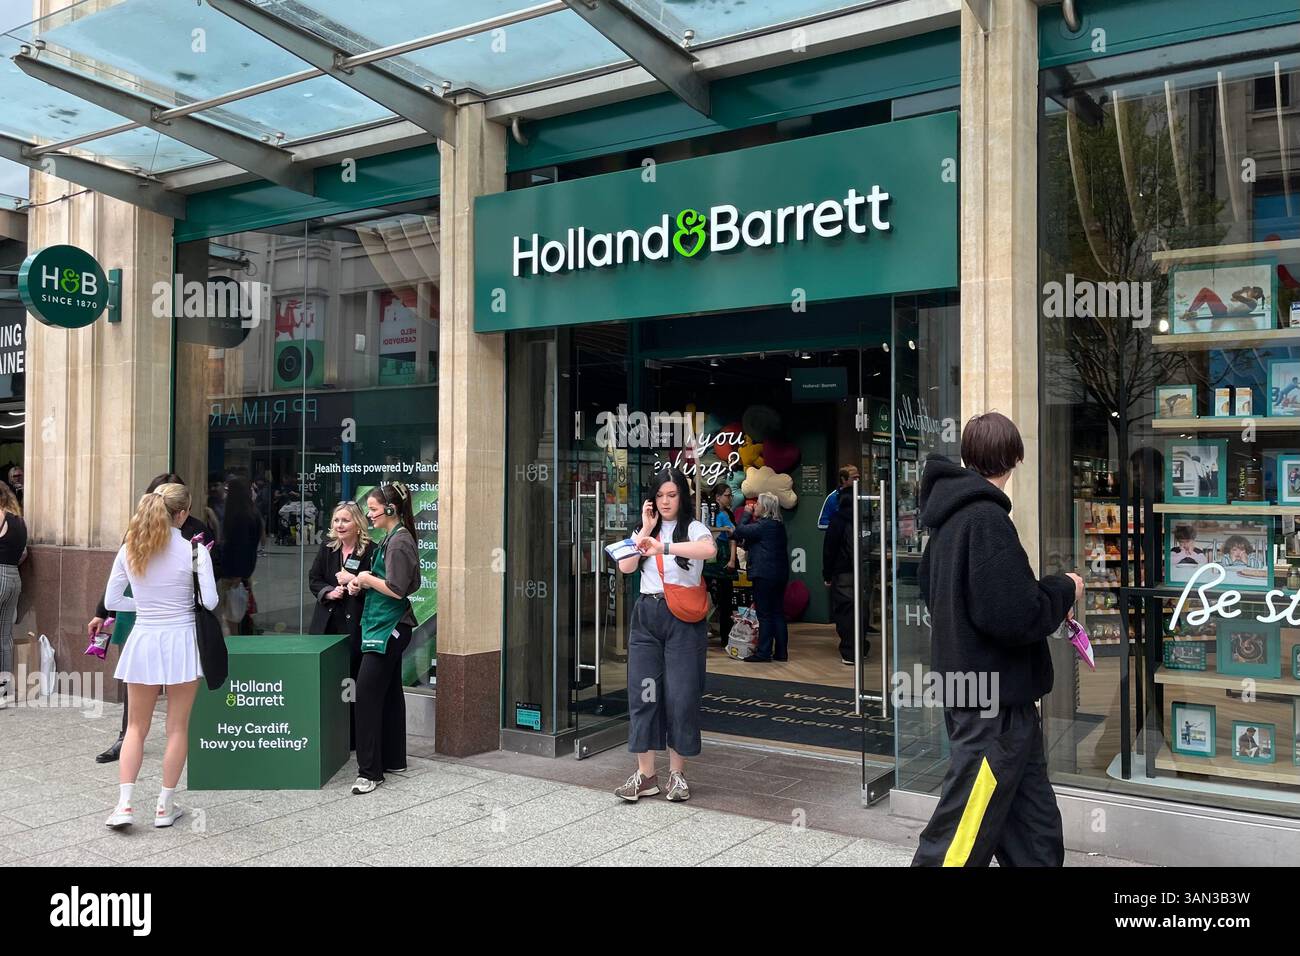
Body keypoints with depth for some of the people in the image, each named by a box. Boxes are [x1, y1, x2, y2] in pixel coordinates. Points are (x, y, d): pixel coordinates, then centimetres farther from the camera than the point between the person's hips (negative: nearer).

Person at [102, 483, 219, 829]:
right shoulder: (194, 550, -11)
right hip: (181, 640, -3)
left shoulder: (129, 550, 0)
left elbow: (112, 601, 4)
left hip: (143, 640, 3)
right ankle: (165, 806, 14)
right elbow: (210, 601, -11)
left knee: (136, 727, 14)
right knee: (177, 728, 8)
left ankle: (124, 804, 6)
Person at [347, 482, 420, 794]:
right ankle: (394, 760, 23)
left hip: (388, 628, -10)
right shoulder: (393, 538, 14)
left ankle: (370, 770, -7)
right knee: (389, 693, 14)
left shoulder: (399, 542, -16)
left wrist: (367, 578, -9)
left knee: (367, 695, -10)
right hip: (389, 627, 10)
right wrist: (362, 583, 5)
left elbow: (397, 590, -22)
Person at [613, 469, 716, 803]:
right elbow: (625, 567, 1)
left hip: (683, 617, -4)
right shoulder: (647, 531, 15)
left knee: (681, 695, -1)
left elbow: (710, 550, -24)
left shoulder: (693, 528, 0)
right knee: (643, 692, 1)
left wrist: (663, 547, -33)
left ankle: (677, 773, 12)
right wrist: (646, 528, -3)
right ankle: (645, 774, 7)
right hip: (646, 616, 4)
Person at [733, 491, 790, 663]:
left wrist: (746, 514, -5)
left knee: (764, 615, -4)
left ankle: (763, 652, 0)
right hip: (781, 574, 9)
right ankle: (781, 652, 15)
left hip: (764, 575, -9)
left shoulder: (763, 525, -16)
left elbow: (740, 532, -17)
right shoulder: (779, 525, 13)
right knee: (778, 613, 11)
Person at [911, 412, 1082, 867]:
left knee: (1036, 834, 16)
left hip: (964, 688, 10)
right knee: (960, 840, -1)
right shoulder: (987, 520, -20)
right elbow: (1017, 617, -25)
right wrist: (1064, 589, -6)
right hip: (995, 702, -10)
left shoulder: (949, 515, 9)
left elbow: (929, 585, 23)